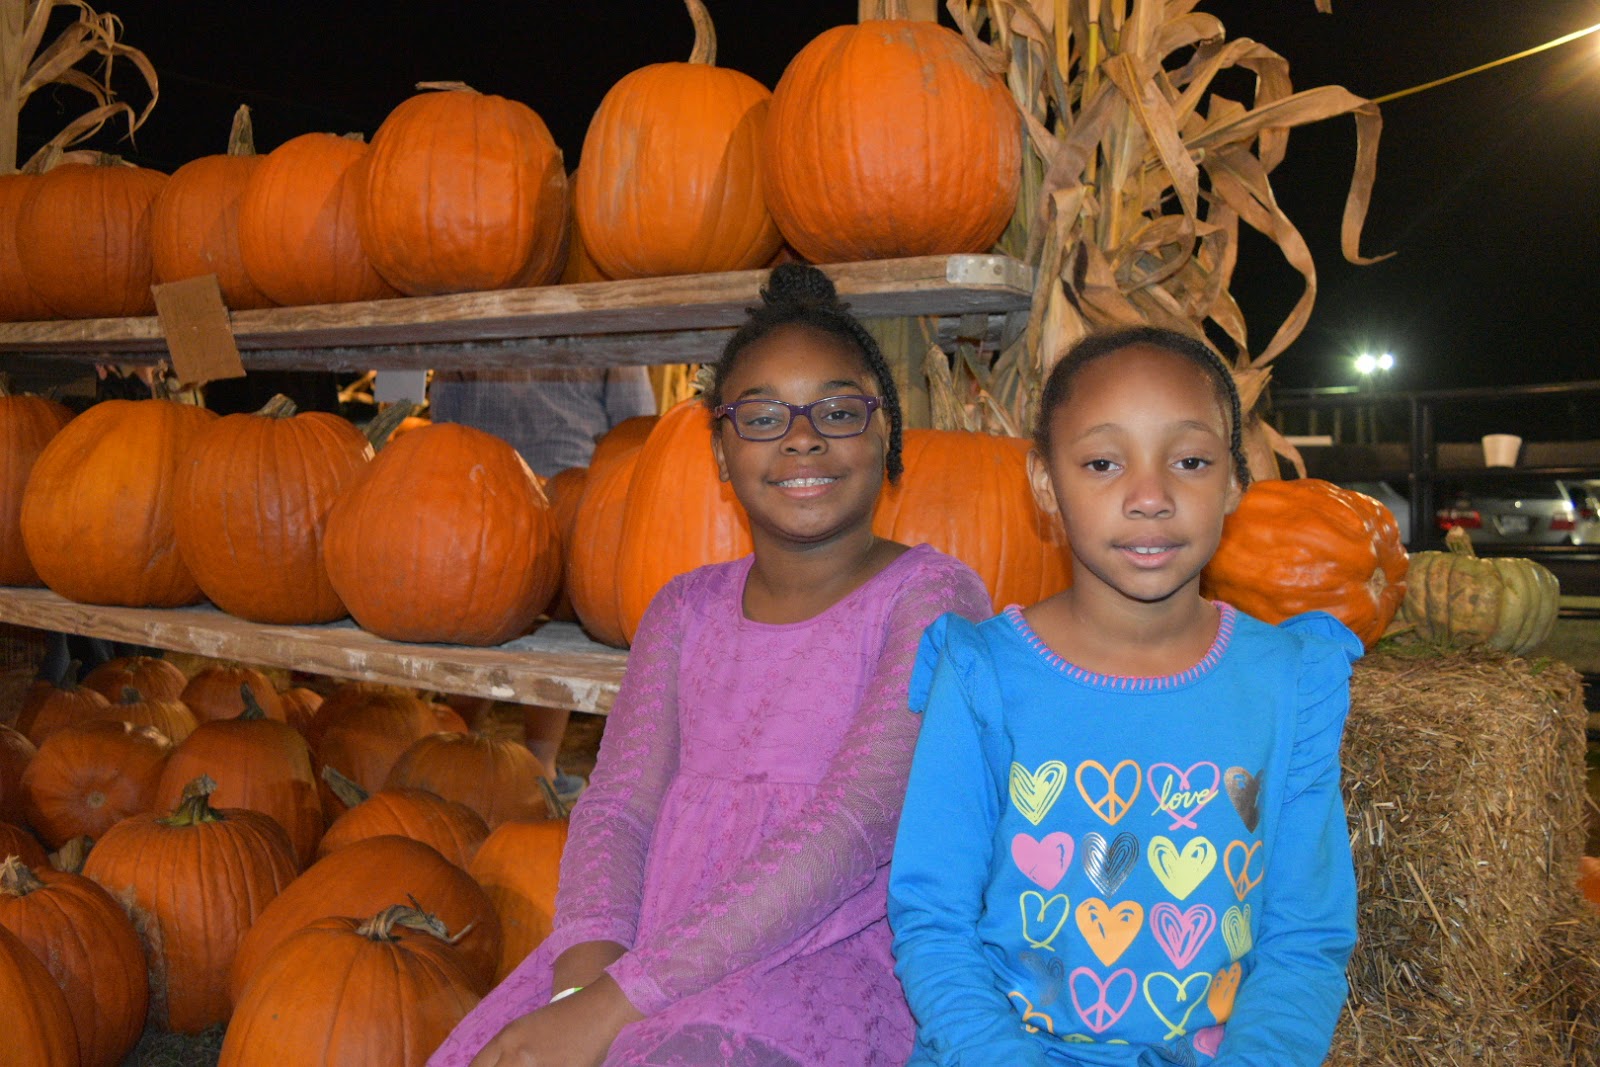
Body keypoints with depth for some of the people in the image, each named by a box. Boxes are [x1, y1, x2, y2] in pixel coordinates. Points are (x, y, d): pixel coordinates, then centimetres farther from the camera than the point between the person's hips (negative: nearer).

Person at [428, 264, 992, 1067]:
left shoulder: (930, 598, -4)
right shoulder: (687, 608, 13)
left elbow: (853, 834, -15)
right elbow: (617, 804, 4)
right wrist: (589, 957, -17)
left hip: (827, 959, -4)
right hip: (646, 946, 4)